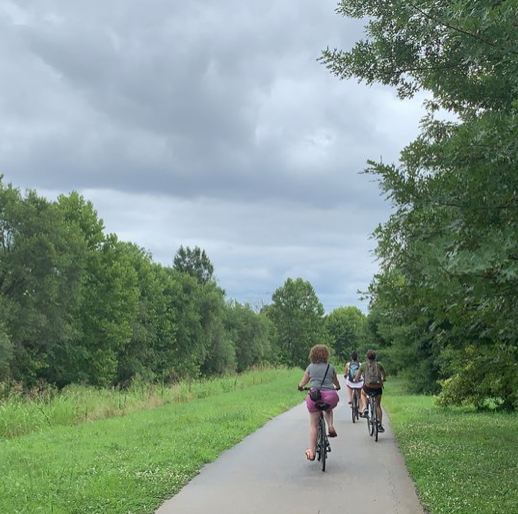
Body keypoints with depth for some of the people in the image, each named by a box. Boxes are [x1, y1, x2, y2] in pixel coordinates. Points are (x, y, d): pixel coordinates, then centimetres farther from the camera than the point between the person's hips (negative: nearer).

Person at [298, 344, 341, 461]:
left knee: (313, 425, 10)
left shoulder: (310, 367, 7)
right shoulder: (331, 367, 10)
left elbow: (302, 383, 14)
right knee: (328, 409, 38)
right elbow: (337, 384, 24)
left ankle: (312, 451, 9)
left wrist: (301, 387, 37)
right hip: (330, 396, 1)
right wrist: (336, 388, 46)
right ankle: (330, 427, 14)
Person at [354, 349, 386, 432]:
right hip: (378, 388, 1)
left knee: (363, 393, 35)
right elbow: (384, 376, 21)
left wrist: (357, 380, 29)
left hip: (368, 387, -1)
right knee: (378, 405, 21)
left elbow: (357, 379, 6)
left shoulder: (364, 365, 3)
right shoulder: (379, 365, 8)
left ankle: (364, 409, 13)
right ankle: (379, 425, 17)